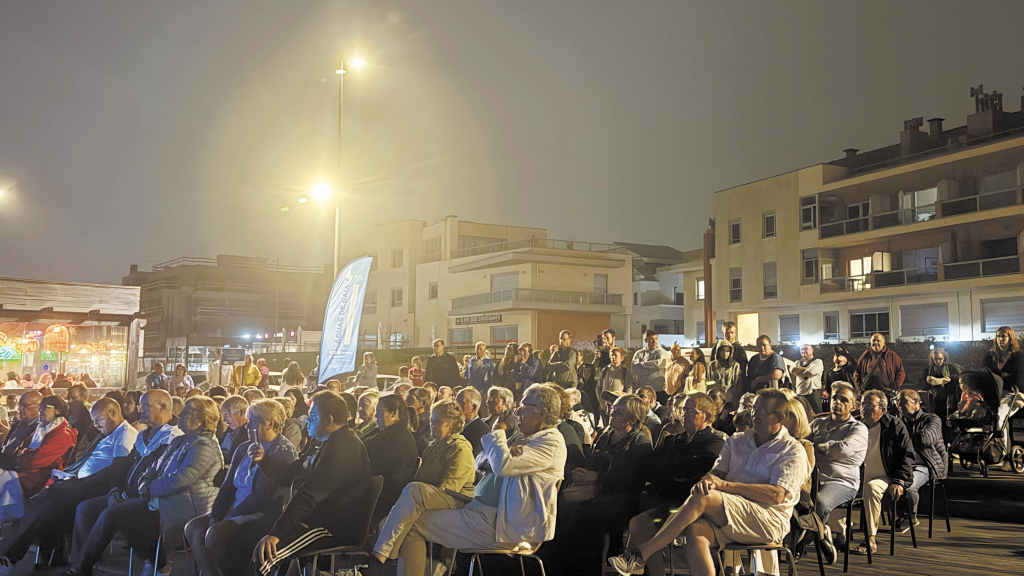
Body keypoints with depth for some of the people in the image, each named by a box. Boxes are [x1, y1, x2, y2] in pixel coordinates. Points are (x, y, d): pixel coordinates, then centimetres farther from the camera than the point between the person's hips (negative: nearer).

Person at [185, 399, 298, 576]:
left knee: (215, 534, -27)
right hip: (237, 511, 9)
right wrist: (215, 517, -4)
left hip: (266, 515, -8)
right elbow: (227, 487, 10)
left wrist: (229, 517, -13)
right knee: (193, 528, -10)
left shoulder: (284, 452, -12)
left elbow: (261, 497, -17)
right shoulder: (244, 449, 14)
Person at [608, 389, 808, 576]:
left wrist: (725, 485, -18)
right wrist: (706, 480, -14)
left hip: (768, 521, -5)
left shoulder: (793, 451, 3)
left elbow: (777, 495, -12)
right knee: (695, 530, -30)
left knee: (704, 498, -29)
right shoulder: (737, 441, 22)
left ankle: (641, 554, -28)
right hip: (730, 518, 5)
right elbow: (716, 472, 13)